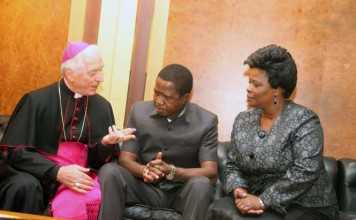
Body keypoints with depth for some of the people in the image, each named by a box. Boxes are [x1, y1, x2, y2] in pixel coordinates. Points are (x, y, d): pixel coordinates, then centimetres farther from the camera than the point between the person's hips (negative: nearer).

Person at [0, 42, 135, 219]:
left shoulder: (102, 106, 6)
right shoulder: (36, 100, -4)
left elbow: (100, 160, 10)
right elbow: (15, 150, -7)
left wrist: (106, 143, -14)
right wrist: (57, 172, -18)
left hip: (80, 176, 1)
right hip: (41, 175, -1)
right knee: (25, 186, -33)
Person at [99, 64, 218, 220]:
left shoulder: (206, 121, -10)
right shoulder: (139, 111, -3)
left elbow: (210, 171, -16)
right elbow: (125, 158, -5)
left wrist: (171, 171, -33)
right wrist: (144, 170, -29)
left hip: (182, 192, -1)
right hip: (146, 188, 2)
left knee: (201, 184, -34)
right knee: (109, 171, -25)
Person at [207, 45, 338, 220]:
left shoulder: (303, 121, -11)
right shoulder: (243, 120, 6)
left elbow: (304, 172, -20)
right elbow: (232, 166, 10)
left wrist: (263, 201, -22)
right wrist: (239, 190, -11)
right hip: (259, 202, 5)